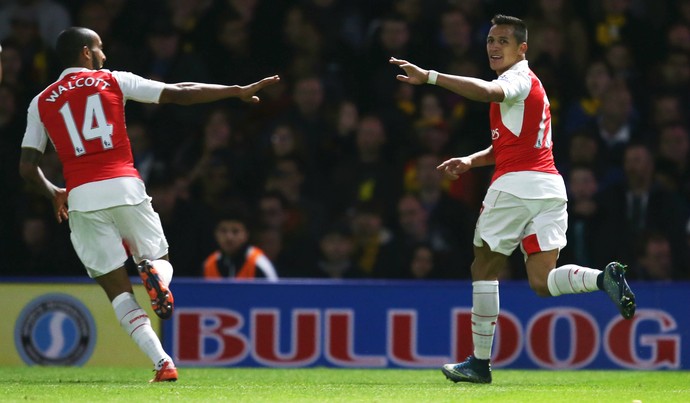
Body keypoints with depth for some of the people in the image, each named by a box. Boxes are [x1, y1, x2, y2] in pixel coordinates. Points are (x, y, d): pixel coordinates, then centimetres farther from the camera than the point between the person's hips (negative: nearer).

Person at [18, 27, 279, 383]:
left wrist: (54, 194, 27)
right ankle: (155, 274, -20)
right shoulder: (113, 81, 9)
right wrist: (238, 91, 14)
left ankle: (162, 362, -12)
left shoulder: (41, 103, 12)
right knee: (159, 258, 20)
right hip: (125, 187, -1)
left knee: (118, 290, 6)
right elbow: (181, 94, 7)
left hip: (82, 197, 1)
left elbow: (27, 167, 8)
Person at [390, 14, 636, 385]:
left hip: (517, 184, -8)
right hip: (550, 187, 8)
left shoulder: (519, 78, -5)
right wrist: (470, 161, 16)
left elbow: (488, 91, -30)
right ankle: (604, 278, -24)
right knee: (542, 281, 1)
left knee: (484, 269, 5)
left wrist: (429, 77, -34)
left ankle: (480, 362, 6)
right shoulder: (527, 84, 25)